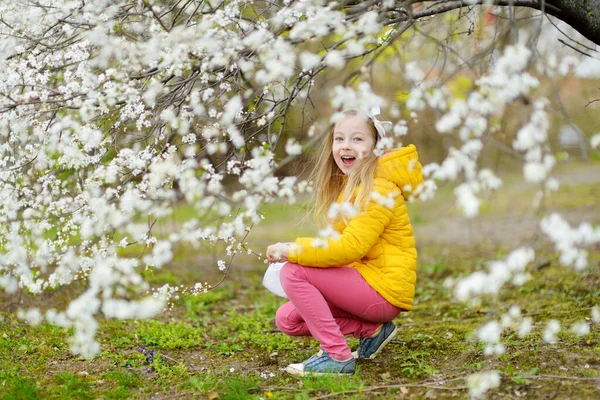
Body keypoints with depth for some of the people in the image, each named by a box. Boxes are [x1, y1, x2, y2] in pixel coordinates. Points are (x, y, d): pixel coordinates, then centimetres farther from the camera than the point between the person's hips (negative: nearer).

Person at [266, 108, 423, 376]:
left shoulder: (379, 190, -16)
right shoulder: (348, 185, 14)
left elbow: (350, 247, -26)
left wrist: (290, 251, -21)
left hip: (384, 290, -10)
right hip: (362, 280, 10)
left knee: (293, 272, -20)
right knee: (287, 320, 2)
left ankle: (337, 356, -16)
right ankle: (371, 329, 6)